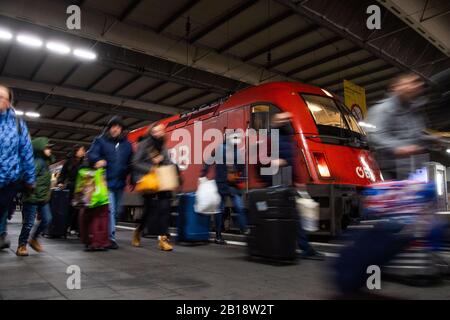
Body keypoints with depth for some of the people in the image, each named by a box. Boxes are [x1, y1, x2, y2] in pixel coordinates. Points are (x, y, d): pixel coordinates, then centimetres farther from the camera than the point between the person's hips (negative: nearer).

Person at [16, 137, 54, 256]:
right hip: (33, 198, -9)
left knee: (47, 219, 8)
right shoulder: (38, 162, -16)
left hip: (43, 198, 9)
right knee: (29, 223, -1)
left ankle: (33, 239, 26)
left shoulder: (46, 161, 13)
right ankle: (21, 246, 13)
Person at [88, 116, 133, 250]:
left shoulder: (127, 144, 12)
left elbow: (131, 162, 15)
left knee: (116, 211, 14)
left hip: (120, 183, 5)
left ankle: (108, 235, 30)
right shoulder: (100, 141, 2)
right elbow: (91, 154, -7)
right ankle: (111, 238, -7)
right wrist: (97, 160, -29)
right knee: (110, 210, -12)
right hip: (106, 182, -5)